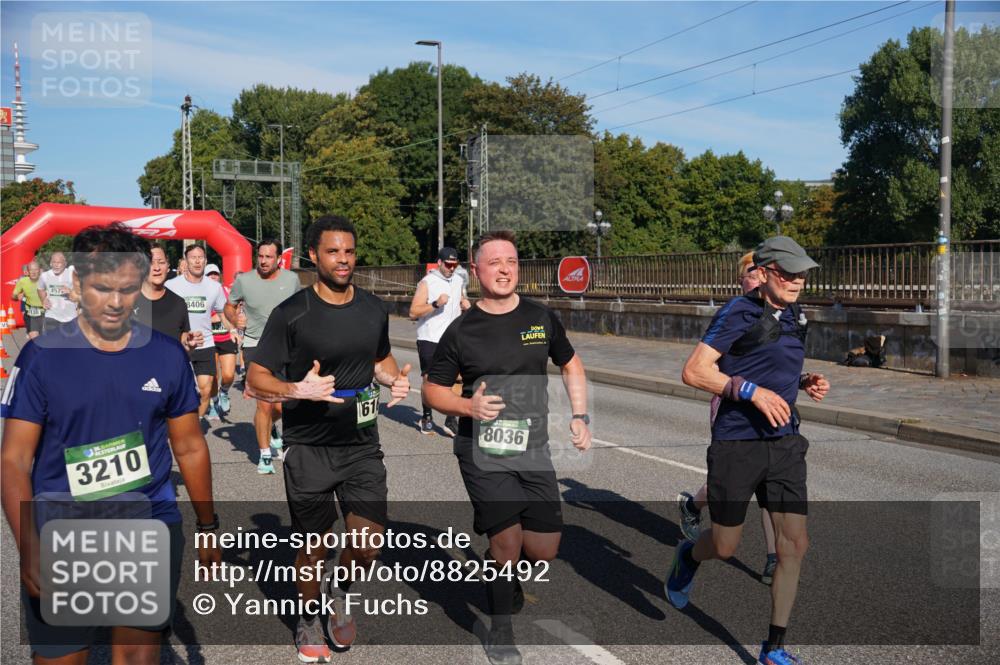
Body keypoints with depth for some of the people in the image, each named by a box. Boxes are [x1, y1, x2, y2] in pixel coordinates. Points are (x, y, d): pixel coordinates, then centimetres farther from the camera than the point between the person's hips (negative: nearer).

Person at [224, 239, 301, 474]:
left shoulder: (291, 279, 1)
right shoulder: (244, 280, -5)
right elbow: (229, 306, 9)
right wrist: (235, 318, -11)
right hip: (255, 346, -2)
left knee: (281, 405, 1)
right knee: (264, 404, -8)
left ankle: (270, 427, 38)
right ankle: (265, 454, 9)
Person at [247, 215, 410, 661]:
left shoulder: (374, 310, 4)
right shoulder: (291, 313, -10)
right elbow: (255, 379, -8)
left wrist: (394, 379, -2)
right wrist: (298, 390, -28)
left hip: (362, 445, 3)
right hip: (309, 451, -3)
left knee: (368, 544, -3)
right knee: (313, 545, 9)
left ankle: (340, 593, 31)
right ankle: (309, 620, 36)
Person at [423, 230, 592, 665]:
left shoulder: (542, 318, 5)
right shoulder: (461, 330, -4)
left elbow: (571, 365, 19)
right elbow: (433, 390, 3)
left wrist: (580, 417, 9)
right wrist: (469, 405, -16)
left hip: (534, 452, 4)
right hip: (483, 454, -3)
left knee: (544, 551, 4)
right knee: (508, 543, -8)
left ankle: (504, 572, 40)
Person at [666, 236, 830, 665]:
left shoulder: (795, 317, 11)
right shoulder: (739, 313, -12)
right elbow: (694, 371, -17)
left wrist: (806, 383, 6)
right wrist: (753, 392, -24)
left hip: (784, 443, 6)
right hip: (737, 444, -6)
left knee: (794, 544, 0)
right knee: (725, 547, 6)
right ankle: (689, 556, 43)